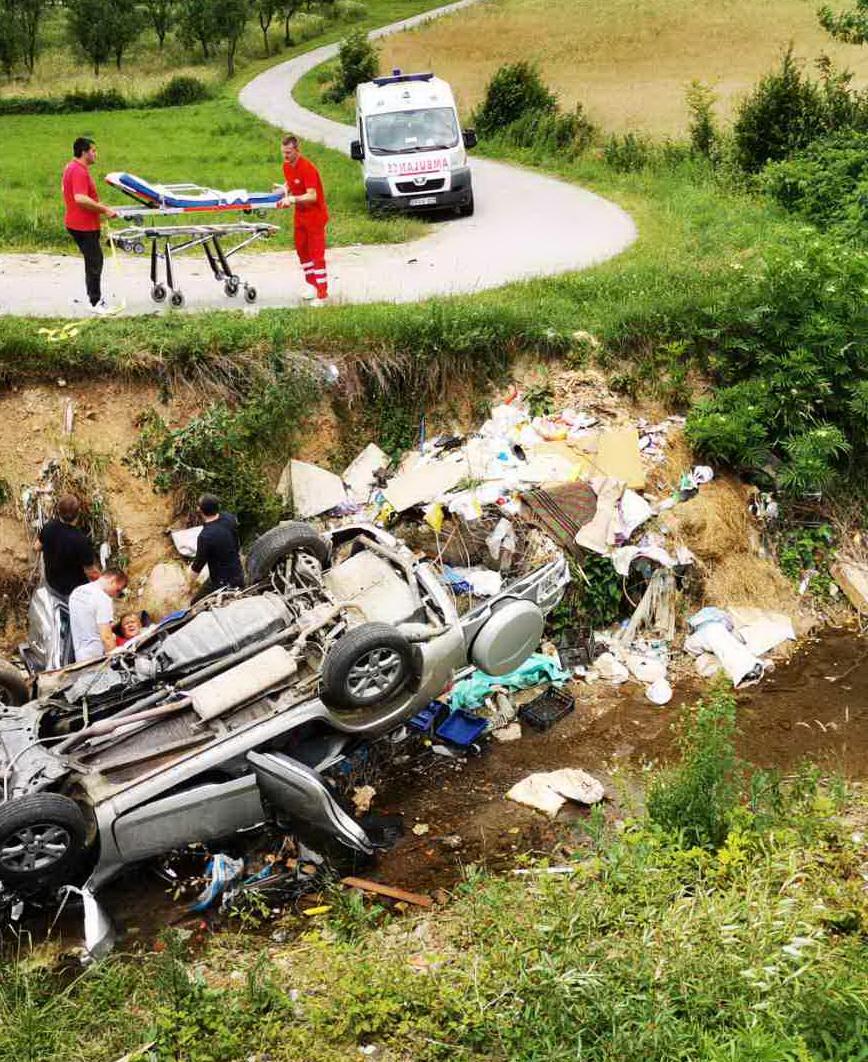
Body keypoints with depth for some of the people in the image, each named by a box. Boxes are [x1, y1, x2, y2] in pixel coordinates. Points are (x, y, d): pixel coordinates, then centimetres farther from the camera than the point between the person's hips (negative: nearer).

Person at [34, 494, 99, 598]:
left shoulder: (48, 526, -19)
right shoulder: (82, 541, -36)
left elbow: (37, 547, 2)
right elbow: (91, 573, -24)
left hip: (51, 584, 6)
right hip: (72, 590, -6)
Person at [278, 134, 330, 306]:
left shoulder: (307, 168, -24)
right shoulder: (287, 166, 3)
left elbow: (312, 196, -30)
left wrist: (293, 199, -39)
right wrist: (285, 190, -1)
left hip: (315, 215, -9)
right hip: (300, 214, 9)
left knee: (317, 254, -8)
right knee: (302, 250, 16)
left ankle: (322, 294, -5)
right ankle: (312, 285, 29)